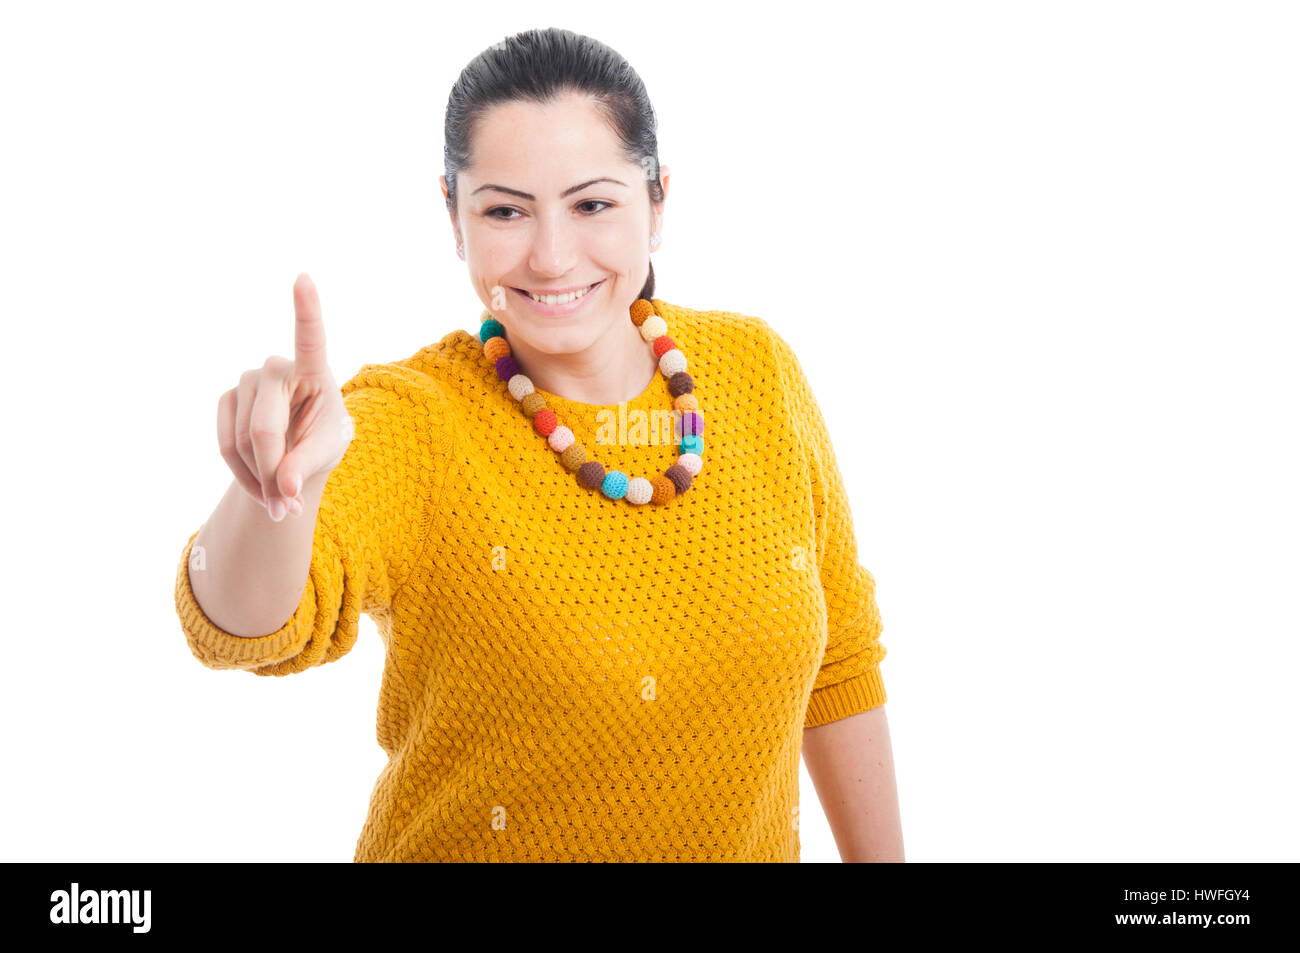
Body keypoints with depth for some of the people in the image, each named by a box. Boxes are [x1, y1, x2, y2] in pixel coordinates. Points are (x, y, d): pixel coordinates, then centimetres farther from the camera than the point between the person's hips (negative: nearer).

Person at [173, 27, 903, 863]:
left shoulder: (757, 370, -10)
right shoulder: (411, 420, -20)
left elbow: (837, 659, 1)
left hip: (750, 842, 3)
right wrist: (281, 488, -57)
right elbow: (246, 627, -38)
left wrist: (880, 856, 3)